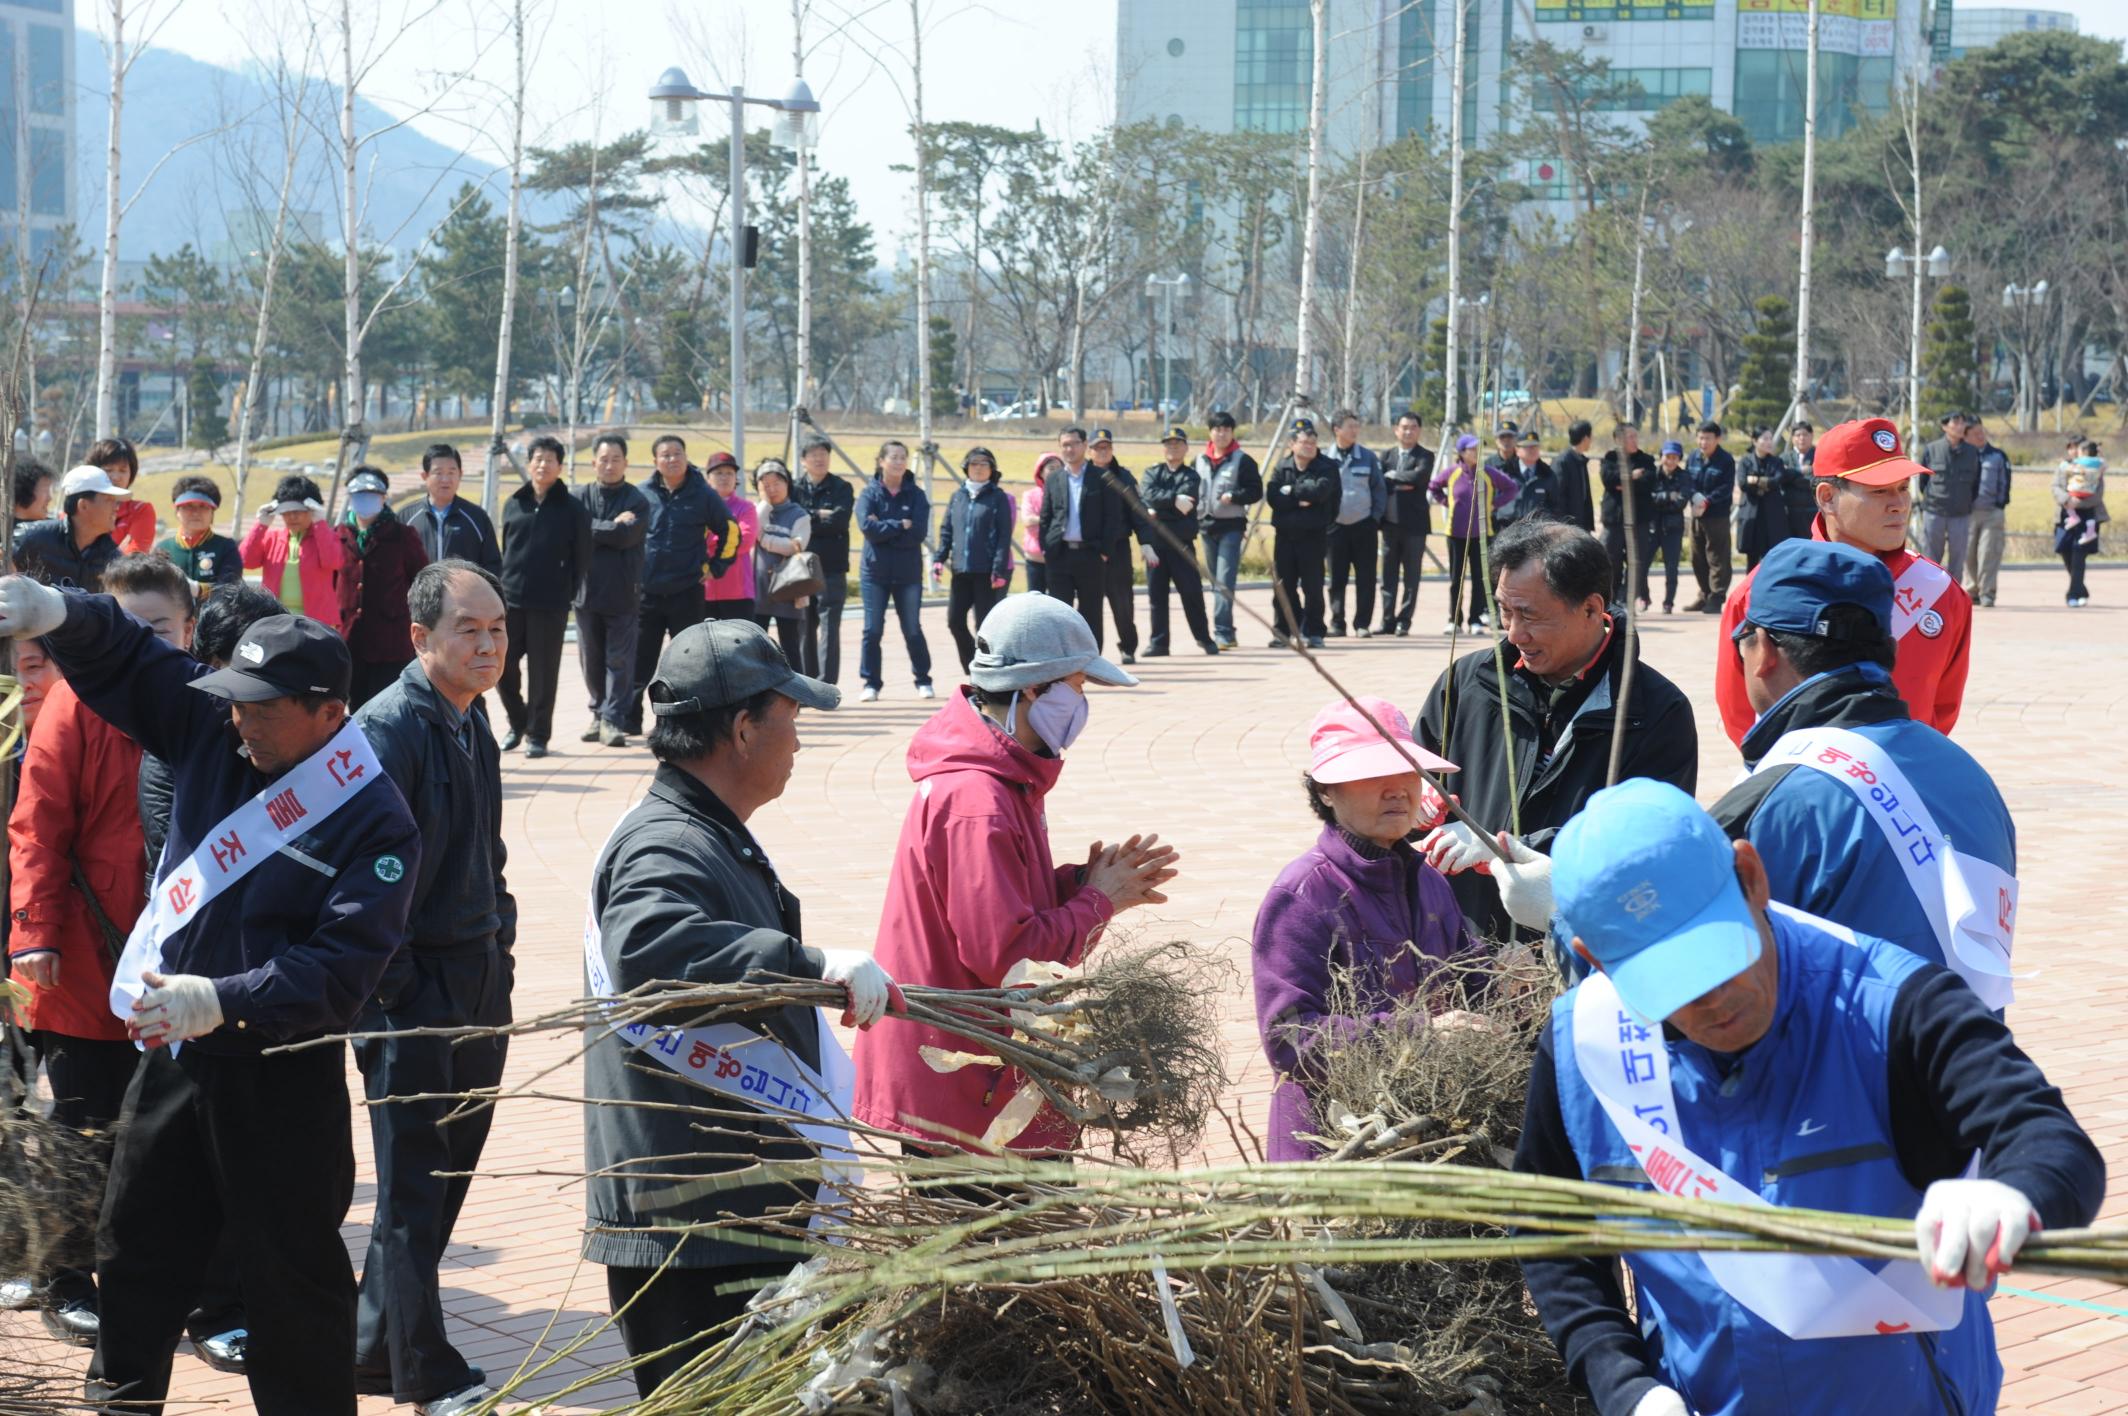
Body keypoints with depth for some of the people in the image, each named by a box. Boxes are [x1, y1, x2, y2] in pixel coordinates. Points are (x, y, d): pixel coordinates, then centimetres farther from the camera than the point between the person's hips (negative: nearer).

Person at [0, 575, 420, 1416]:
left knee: (291, 1275, 5)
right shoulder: (214, 730, -1)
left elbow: (342, 968, -25)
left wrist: (222, 1000, -35)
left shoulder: (373, 822, -18)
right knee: (136, 1252, 19)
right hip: (172, 1053, 7)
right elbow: (122, 659, 5)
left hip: (280, 1077, -6)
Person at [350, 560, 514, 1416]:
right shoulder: (389, 726, -16)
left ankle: (374, 1346, 26)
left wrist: (498, 948, 15)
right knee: (413, 1181, 0)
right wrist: (393, 986, -18)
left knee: (451, 1169, 14)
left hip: (478, 982, 9)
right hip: (413, 989, -8)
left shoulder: (473, 720, 11)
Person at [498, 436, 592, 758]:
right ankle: (518, 722, 22)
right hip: (510, 601, 3)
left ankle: (537, 734, 13)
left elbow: (581, 558, 1)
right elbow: (504, 550, 16)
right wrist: (502, 585, 8)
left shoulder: (572, 509, 0)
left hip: (550, 606, -3)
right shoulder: (513, 505, 10)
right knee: (502, 667, 2)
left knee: (543, 672, 2)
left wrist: (567, 593, -3)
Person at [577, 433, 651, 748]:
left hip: (622, 593, -3)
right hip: (587, 589, 3)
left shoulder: (637, 500, 0)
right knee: (591, 658, 10)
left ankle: (613, 719, -3)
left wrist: (594, 528, -7)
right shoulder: (582, 497, 7)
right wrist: (612, 527, -9)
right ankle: (598, 711, 23)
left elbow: (627, 536, -14)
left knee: (619, 659, -5)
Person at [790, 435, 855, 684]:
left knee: (829, 628, -7)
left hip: (832, 570, -2)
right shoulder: (795, 488, 10)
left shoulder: (841, 488, 5)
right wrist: (820, 516, -10)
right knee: (805, 629, 5)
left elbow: (839, 521, -9)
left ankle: (827, 685, -8)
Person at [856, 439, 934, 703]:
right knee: (873, 630, -1)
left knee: (913, 630, 7)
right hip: (875, 573, -1)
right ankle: (871, 684, 5)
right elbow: (868, 527, -16)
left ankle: (923, 681, 19)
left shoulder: (916, 495, 3)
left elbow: (919, 533, -11)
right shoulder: (869, 493, 0)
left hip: (909, 573, 1)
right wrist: (901, 526, -13)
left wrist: (884, 529, -13)